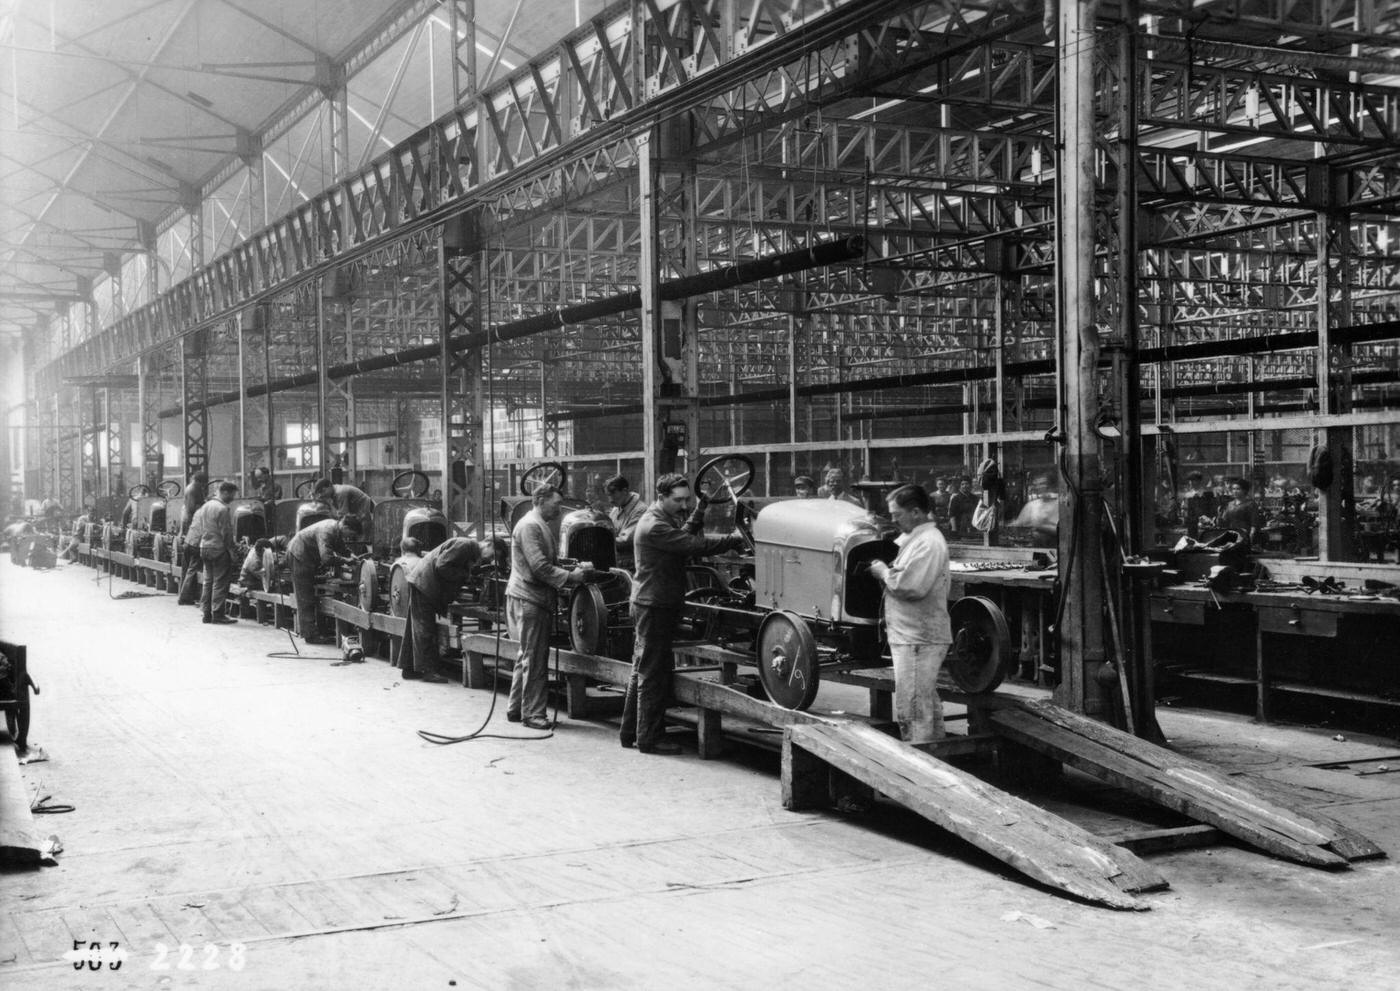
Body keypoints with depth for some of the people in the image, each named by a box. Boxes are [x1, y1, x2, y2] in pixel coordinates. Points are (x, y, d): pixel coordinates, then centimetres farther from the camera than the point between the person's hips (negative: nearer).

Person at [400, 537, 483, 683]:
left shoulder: (471, 549, 13)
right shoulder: (463, 545, -18)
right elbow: (441, 566, -24)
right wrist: (464, 575, -17)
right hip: (423, 584, -10)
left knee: (416, 629, 14)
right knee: (425, 628, -7)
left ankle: (408, 668, 20)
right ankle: (427, 670, -5)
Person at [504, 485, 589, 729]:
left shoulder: (541, 526, 18)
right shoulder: (530, 526, -15)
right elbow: (540, 567, -22)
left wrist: (571, 572, 8)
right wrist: (571, 577, -19)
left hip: (536, 600, 11)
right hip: (529, 600, -11)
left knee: (528, 658, 16)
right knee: (534, 661, -6)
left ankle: (516, 709, 24)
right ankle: (532, 714, -1)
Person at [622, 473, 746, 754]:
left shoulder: (664, 520, 12)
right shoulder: (654, 526, -21)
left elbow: (683, 539, 13)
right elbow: (694, 545, -26)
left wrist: (698, 514, 4)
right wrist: (734, 541, -22)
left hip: (650, 605, 11)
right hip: (654, 606, -11)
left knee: (642, 670, 15)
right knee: (654, 674, -4)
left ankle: (631, 732, 23)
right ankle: (648, 739, 1)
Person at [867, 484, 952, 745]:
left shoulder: (929, 543, -17)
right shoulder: (911, 538, 14)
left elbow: (911, 586, -27)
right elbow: (903, 575, 24)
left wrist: (884, 572, -12)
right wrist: (882, 568, 5)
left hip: (919, 639, -10)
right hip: (910, 635, 10)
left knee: (911, 710, -7)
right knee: (928, 704, 18)